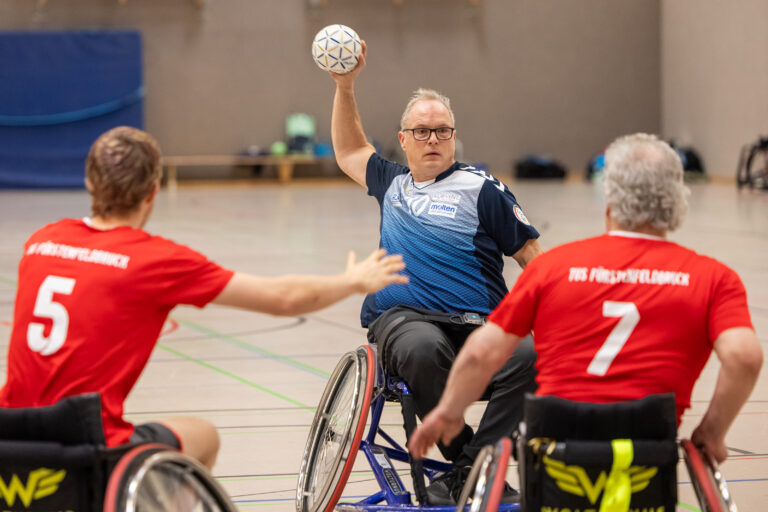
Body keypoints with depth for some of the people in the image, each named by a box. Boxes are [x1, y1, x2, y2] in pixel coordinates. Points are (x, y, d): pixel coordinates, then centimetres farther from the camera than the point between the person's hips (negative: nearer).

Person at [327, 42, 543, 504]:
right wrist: (345, 87, 34)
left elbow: (533, 257, 6)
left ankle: (465, 473, -33)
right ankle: (468, 458, -26)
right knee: (424, 350, -38)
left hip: (476, 326, -2)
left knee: (529, 356, -35)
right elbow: (349, 151, 44)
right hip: (401, 320, 2)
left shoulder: (480, 188, 9)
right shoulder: (392, 183, 24)